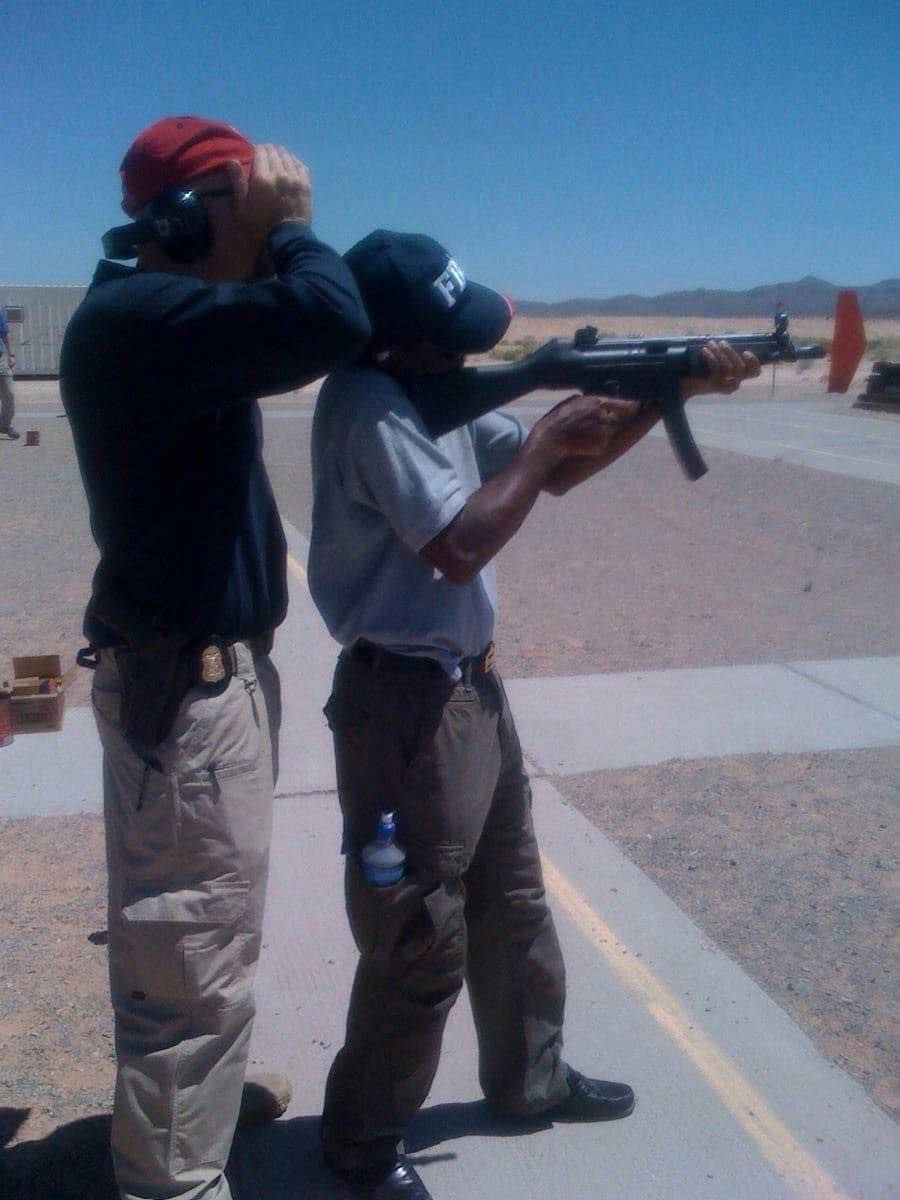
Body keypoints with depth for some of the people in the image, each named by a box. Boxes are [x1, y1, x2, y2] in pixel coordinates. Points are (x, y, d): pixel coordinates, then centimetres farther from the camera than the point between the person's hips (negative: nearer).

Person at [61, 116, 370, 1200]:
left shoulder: (151, 310, 11)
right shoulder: (137, 316, -21)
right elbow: (331, 324, -31)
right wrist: (290, 224, -18)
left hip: (196, 663, 11)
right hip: (187, 680, -11)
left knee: (178, 934, 26)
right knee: (198, 958, 1)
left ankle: (185, 1104, 47)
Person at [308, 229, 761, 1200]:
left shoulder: (433, 391, 7)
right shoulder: (365, 403, -20)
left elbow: (555, 473, 14)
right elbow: (460, 546, -26)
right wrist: (549, 434, -15)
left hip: (472, 686, 9)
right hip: (407, 705, -9)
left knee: (511, 902, 22)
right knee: (420, 942, 4)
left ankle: (528, 1077, 44)